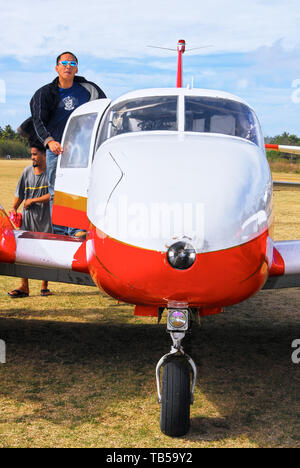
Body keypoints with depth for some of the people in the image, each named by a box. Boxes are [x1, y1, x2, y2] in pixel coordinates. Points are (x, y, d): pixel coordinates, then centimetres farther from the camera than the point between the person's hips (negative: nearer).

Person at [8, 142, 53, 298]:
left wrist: (33, 200, -10)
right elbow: (20, 194, 14)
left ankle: (44, 286, 15)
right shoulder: (27, 171, 8)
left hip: (45, 218, -3)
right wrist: (13, 209, 4)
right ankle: (24, 287, 2)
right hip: (28, 216, 3)